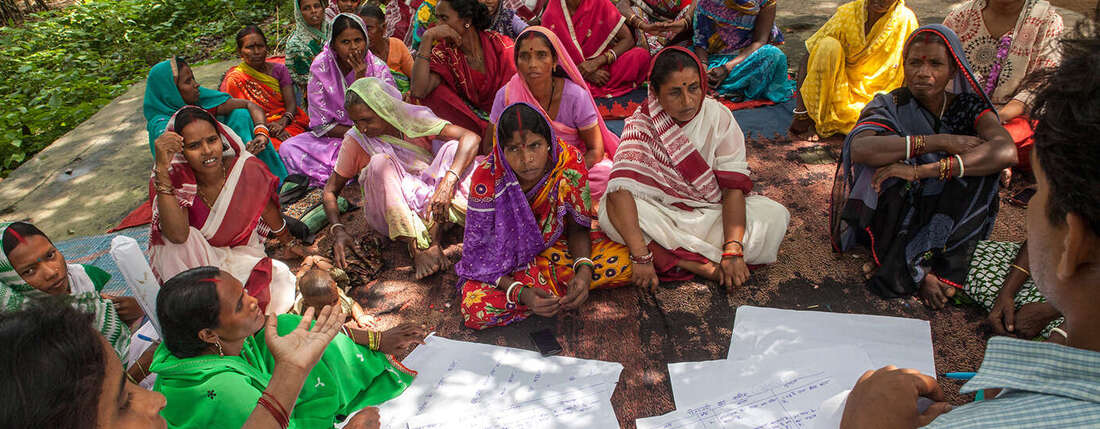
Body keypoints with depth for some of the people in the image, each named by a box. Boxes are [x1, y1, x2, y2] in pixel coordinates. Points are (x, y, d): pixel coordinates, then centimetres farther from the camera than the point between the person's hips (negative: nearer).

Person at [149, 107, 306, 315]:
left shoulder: (247, 169, -17)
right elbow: (178, 235, -39)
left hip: (243, 254, 0)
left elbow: (270, 212, 4)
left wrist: (290, 243, 18)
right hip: (194, 264, 0)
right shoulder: (175, 179, -20)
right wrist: (162, 167, -42)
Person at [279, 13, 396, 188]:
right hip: (333, 138, 2)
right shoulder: (320, 67, -8)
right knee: (288, 148, -16)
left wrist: (360, 80, -22)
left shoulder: (379, 69, -10)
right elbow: (321, 125, -5)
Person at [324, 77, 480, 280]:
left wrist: (448, 181, -34)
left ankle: (434, 237, -34)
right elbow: (330, 190, 1)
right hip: (390, 215, -1)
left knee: (454, 147, -20)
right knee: (381, 162, -27)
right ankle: (416, 248, -37)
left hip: (429, 203, 1)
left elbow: (471, 138, -19)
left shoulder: (413, 118, -7)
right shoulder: (355, 140, -5)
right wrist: (338, 230, -18)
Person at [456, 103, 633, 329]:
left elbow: (577, 226, -8)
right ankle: (562, 291, -12)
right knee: (475, 310, -31)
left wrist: (584, 269, -28)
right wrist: (520, 293, -36)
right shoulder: (487, 180, -27)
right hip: (506, 258, -1)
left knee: (625, 260, -21)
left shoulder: (569, 161, -22)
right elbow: (479, 253, -20)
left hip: (555, 245, 2)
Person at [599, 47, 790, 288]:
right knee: (610, 207, -31)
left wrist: (733, 251, -30)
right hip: (660, 212, -1)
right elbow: (620, 189, -29)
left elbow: (734, 187, -16)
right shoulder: (641, 124, -16)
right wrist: (641, 257, -40)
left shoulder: (719, 117, -11)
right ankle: (707, 267, -30)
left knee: (775, 217, -23)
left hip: (712, 212, 2)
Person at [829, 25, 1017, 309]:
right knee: (893, 155, -26)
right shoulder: (889, 107, -5)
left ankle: (912, 261, -19)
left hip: (951, 219, 1)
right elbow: (859, 149, -29)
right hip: (894, 217, -1)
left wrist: (922, 171, -35)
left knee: (978, 162, -23)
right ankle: (921, 271, -23)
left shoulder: (968, 107, -2)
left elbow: (1006, 151, -24)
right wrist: (940, 142, -30)